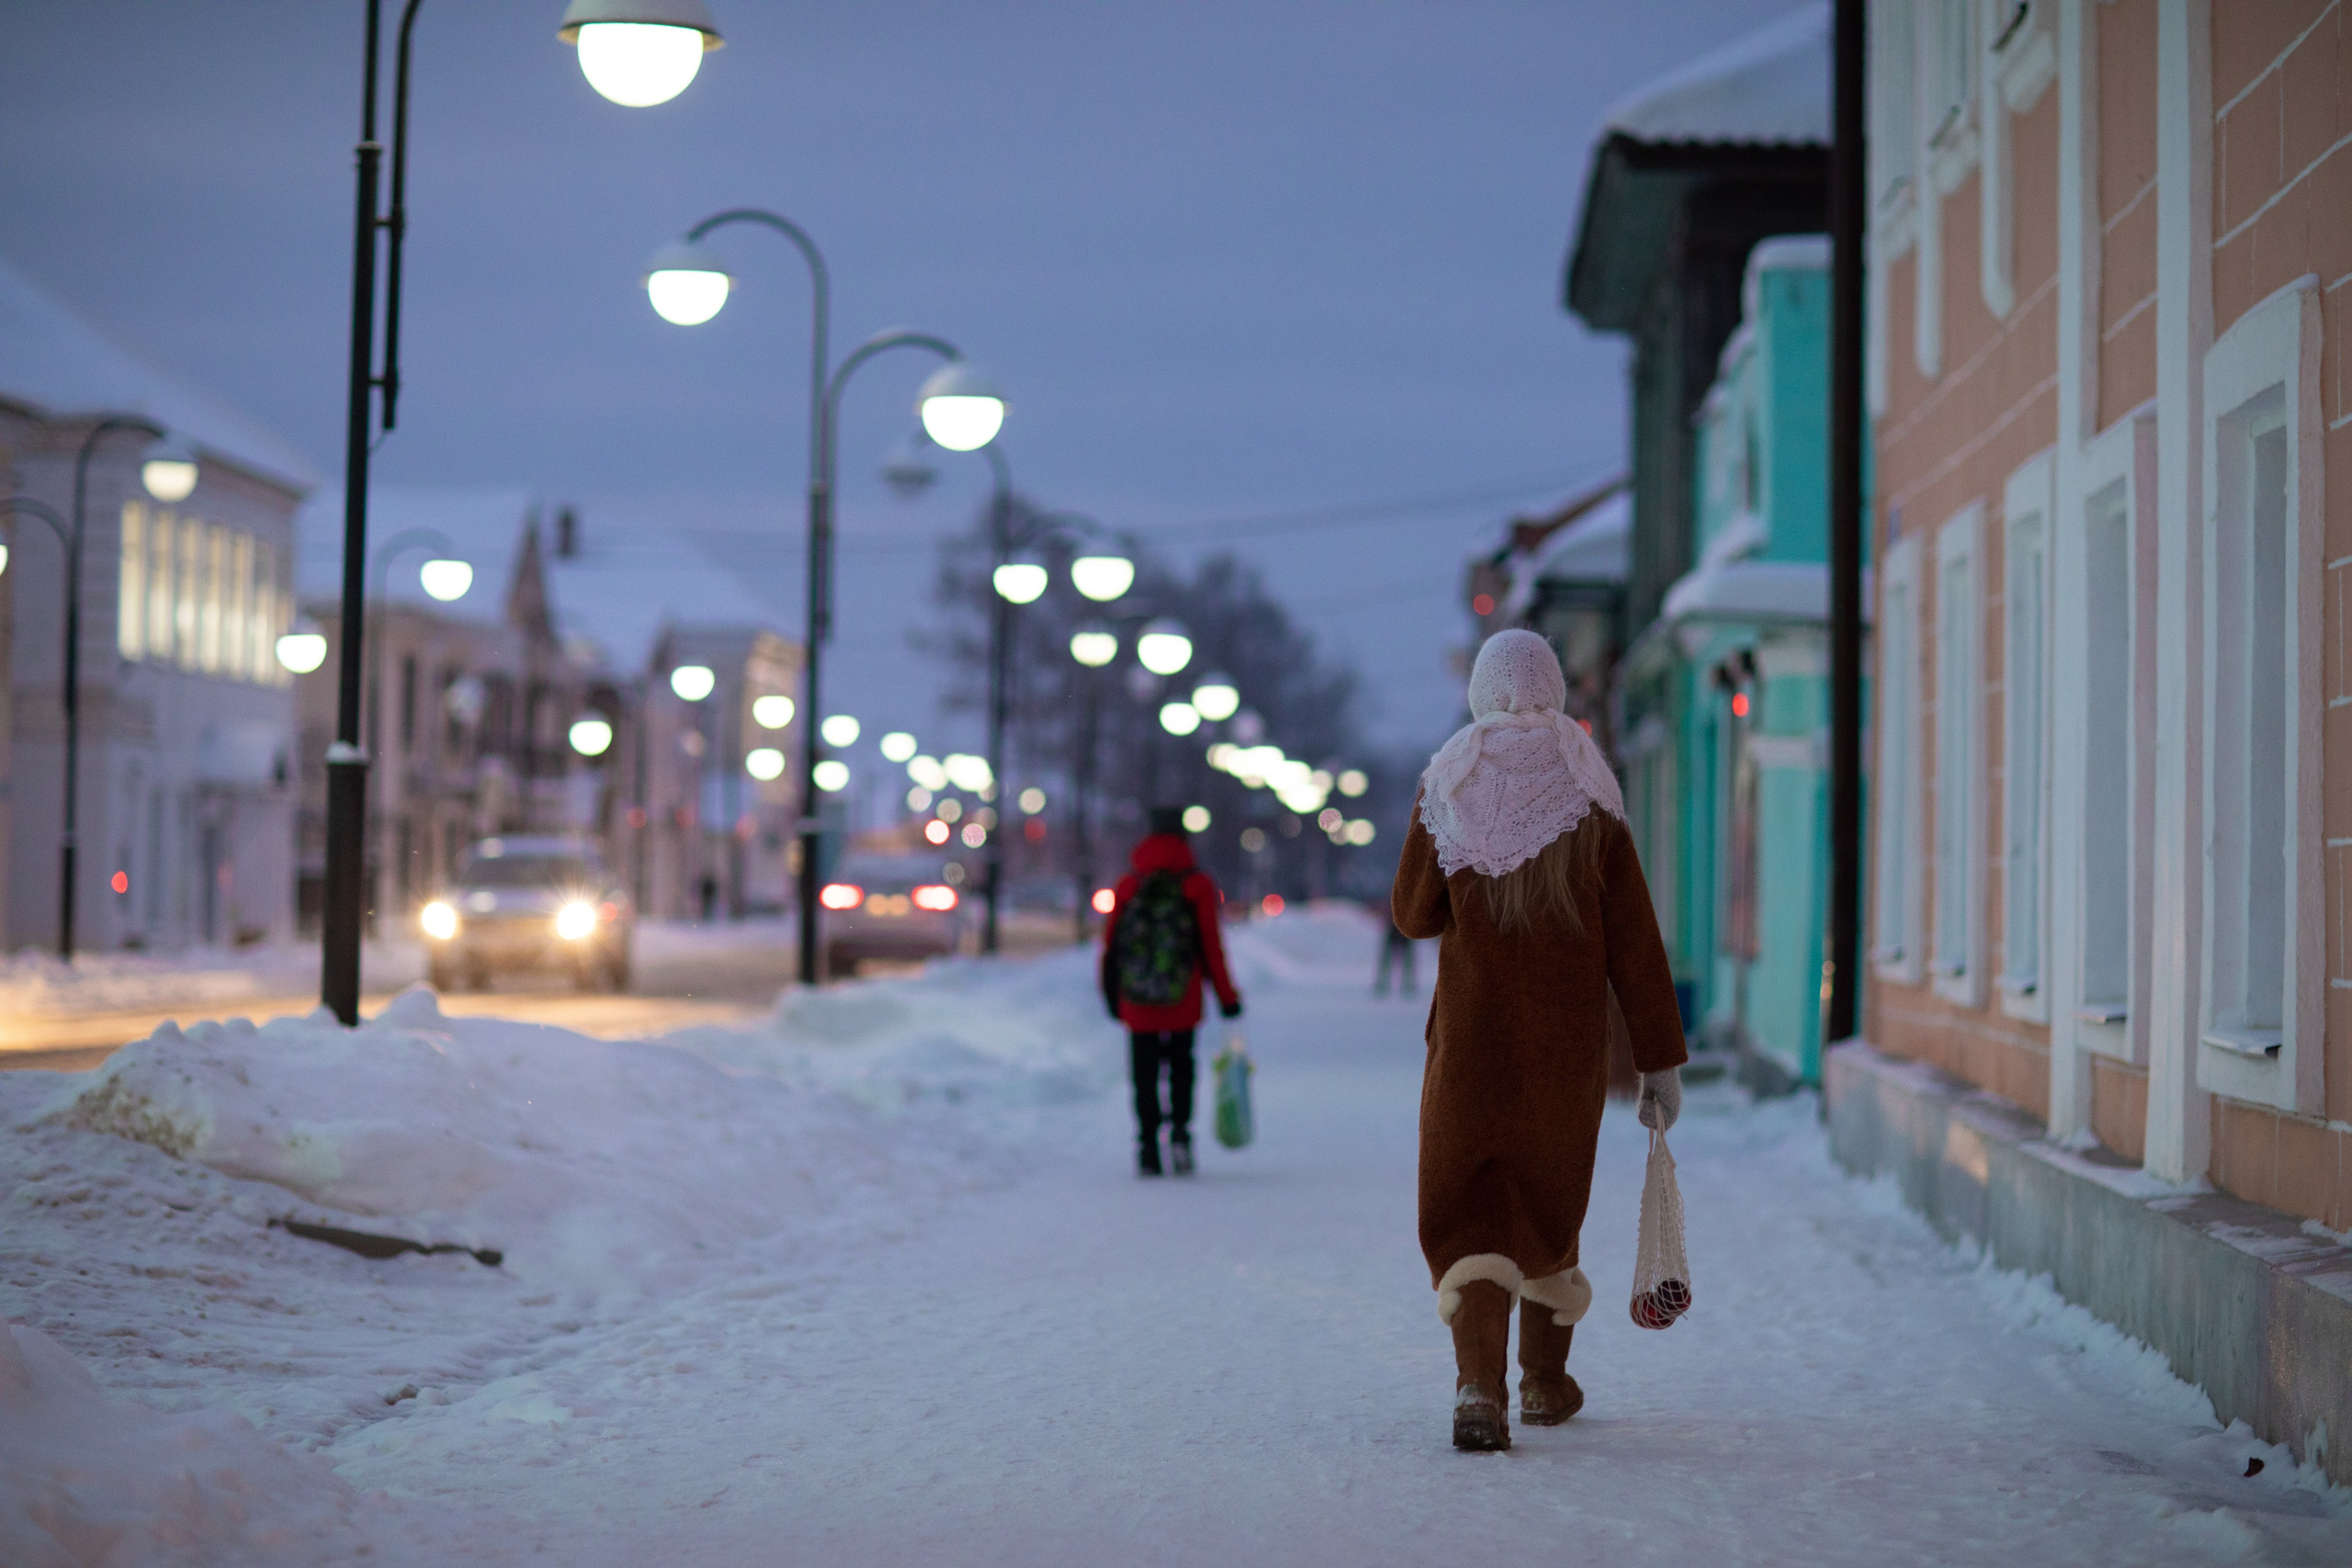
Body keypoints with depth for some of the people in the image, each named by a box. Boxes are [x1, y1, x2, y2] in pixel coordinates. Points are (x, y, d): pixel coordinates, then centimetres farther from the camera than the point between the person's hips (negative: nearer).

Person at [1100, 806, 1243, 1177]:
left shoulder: (1127, 887, 1)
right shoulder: (1197, 886, -4)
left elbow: (1110, 946, 3)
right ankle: (1180, 1131, 0)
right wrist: (1227, 996, 3)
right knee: (1181, 1065, 17)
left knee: (1144, 1074, 8)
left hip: (1137, 1005, 1)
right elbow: (1211, 946, -4)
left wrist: (1113, 996, 14)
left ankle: (1148, 1149, 1)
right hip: (1184, 1004, -1)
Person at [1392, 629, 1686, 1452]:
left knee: (1471, 1215, 0)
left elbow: (1412, 914, 3)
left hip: (1471, 1032, -1)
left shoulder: (1445, 789, -5)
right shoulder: (1589, 798, -6)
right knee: (1551, 1197, 19)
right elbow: (1634, 943, -6)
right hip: (1568, 1042, 1)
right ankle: (1545, 1381, 31)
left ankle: (1478, 1386, -20)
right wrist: (1661, 1062, -2)